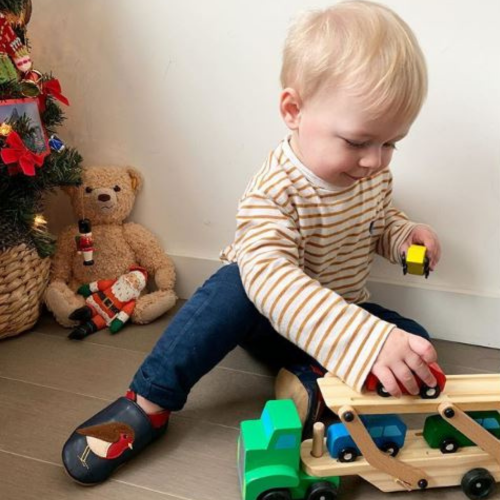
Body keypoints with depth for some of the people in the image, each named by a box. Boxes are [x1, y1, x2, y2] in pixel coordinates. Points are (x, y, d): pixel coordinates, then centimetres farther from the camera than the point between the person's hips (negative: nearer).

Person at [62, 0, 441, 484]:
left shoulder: (375, 176, -9)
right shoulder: (274, 190, -30)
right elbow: (270, 277, -47)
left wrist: (405, 234, -11)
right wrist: (367, 340, -59)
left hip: (341, 318, 5)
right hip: (270, 316, -5)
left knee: (415, 343, -16)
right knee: (238, 283, -36)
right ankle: (149, 404, -26)